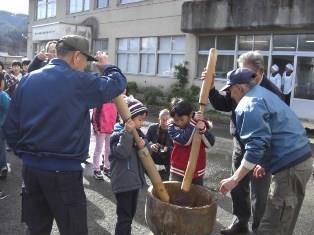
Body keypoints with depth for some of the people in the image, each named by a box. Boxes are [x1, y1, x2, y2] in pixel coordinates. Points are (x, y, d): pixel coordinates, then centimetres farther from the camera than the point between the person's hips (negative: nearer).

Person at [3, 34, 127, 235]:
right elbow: (118, 84, -3)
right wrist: (107, 66, 16)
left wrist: (24, 153, 16)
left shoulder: (28, 80, 6)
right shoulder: (79, 81, -13)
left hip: (31, 167, 7)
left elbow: (10, 126, 6)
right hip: (64, 171, -6)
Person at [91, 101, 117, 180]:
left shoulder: (114, 103, 9)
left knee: (109, 149, 13)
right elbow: (95, 115, -11)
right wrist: (96, 128, -14)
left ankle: (107, 167, 25)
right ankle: (96, 170, 10)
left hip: (111, 130, 6)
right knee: (98, 150, 2)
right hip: (101, 130, -6)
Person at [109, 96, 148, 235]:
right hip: (123, 182, -8)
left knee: (131, 214, 21)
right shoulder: (117, 134, -14)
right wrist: (127, 132, -31)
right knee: (124, 216, -1)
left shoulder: (138, 133, 9)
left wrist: (143, 147, -11)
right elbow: (122, 152, -28)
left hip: (135, 180, 8)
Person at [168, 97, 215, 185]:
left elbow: (210, 143, -14)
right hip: (178, 170, -1)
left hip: (197, 171, 1)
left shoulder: (201, 124, -5)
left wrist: (203, 130, -31)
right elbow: (185, 140, -25)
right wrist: (193, 122, -28)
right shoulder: (172, 126, -9)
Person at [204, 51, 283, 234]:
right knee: (237, 188, 19)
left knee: (258, 194, 7)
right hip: (240, 145, 6)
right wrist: (211, 88, -10)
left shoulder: (272, 92, -20)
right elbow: (223, 105, 7)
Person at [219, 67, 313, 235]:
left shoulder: (249, 104, -13)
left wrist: (234, 179, -20)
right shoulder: (264, 94, 20)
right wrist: (265, 163, 28)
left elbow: (256, 145, -23)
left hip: (289, 166, -11)